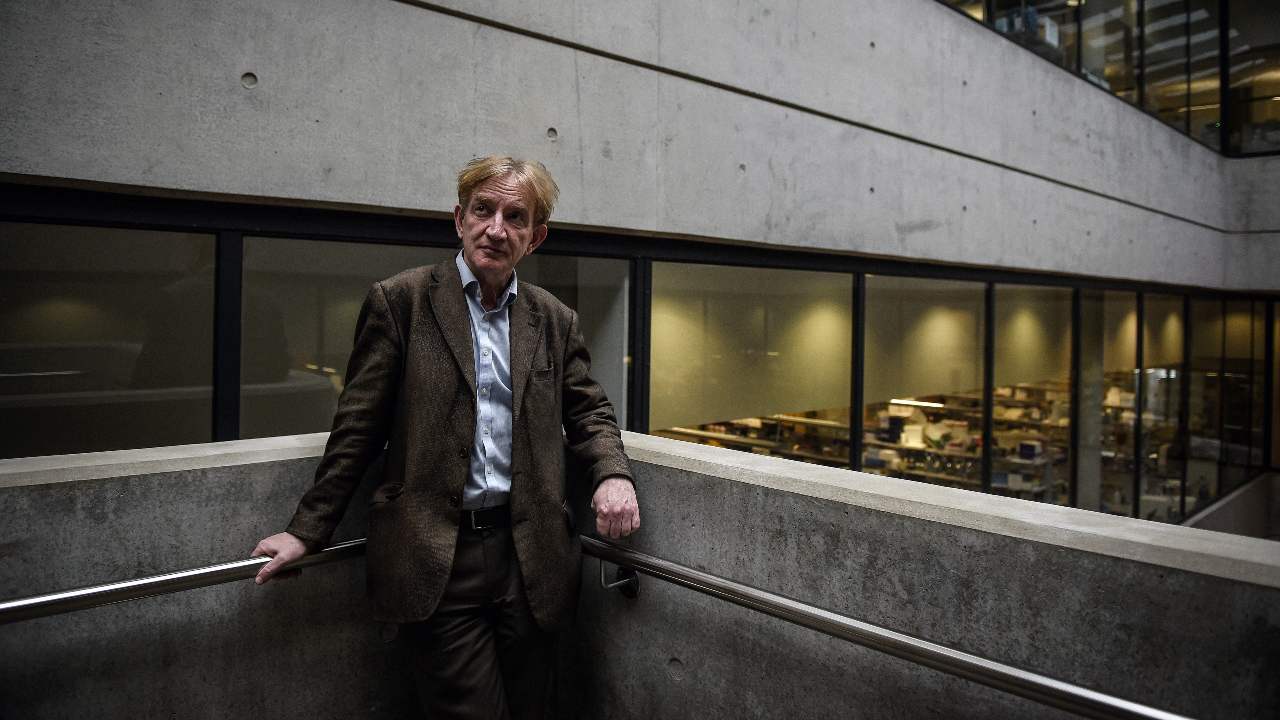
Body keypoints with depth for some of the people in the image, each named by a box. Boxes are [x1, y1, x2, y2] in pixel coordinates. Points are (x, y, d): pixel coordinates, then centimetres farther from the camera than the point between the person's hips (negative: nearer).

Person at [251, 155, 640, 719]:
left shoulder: (555, 321, 8)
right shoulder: (400, 301, -1)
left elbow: (588, 412, 14)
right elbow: (358, 427, 0)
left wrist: (612, 475, -5)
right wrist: (308, 530, 1)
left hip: (531, 559, 4)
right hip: (436, 561, -3)